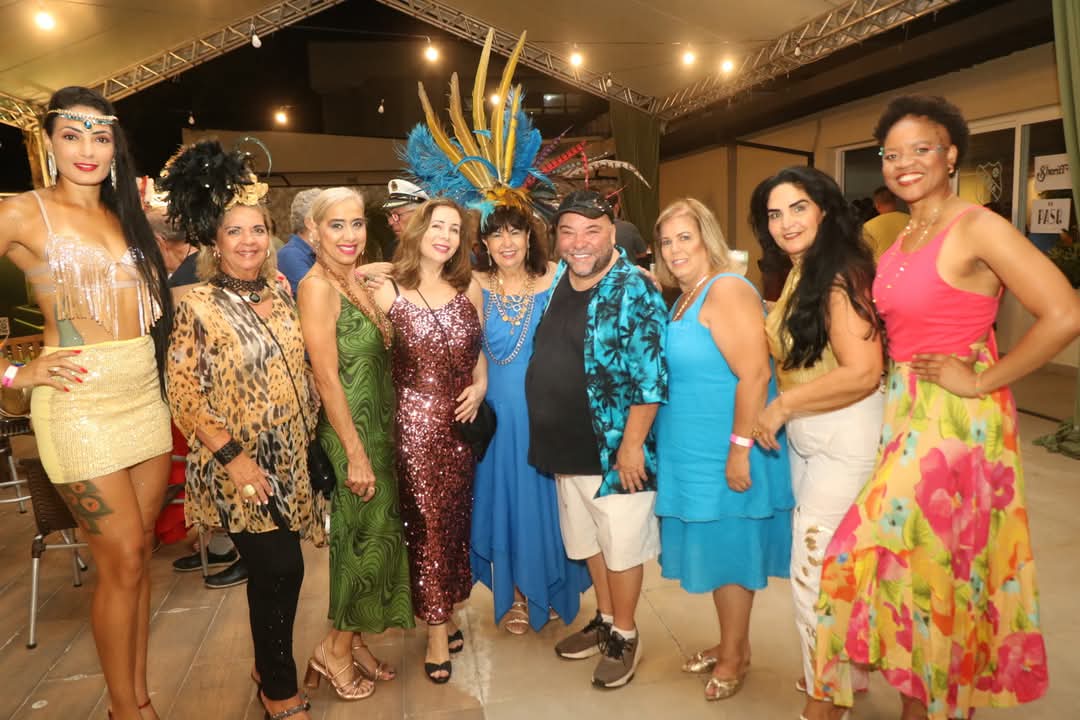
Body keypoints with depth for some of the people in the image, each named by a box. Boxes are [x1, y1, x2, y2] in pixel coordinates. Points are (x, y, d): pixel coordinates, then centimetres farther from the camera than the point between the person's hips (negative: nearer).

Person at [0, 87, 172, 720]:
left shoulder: (126, 216, 14)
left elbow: (153, 298, 19)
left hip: (146, 394, 6)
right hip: (81, 400, -5)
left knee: (142, 550, 11)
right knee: (123, 562, 0)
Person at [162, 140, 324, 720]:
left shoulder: (280, 292, 5)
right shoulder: (198, 305, -11)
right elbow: (183, 393, -12)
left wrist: (309, 438, 9)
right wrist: (233, 456, -17)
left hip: (289, 459, 5)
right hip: (240, 465, -5)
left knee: (275, 568, 14)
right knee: (281, 568, -1)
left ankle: (269, 664, 37)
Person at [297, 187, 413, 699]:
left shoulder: (359, 284, 9)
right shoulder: (316, 287, -16)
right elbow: (327, 379, -19)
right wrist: (356, 454, -19)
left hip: (380, 429, 8)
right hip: (348, 434, -8)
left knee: (376, 537, 15)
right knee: (367, 540, 3)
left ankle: (353, 641, 33)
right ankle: (335, 650, 24)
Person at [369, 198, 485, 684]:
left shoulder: (469, 288, 5)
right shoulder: (388, 292, -7)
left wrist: (480, 386, -1)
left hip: (461, 420, 4)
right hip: (415, 421, -4)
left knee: (456, 519, 14)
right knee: (426, 523, 4)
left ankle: (446, 612, 34)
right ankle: (437, 630, 18)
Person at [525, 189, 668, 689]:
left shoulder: (634, 291, -16)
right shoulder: (558, 281, 5)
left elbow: (651, 378, -19)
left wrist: (632, 444, -20)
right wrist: (550, 432, 14)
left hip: (613, 449, -7)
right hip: (567, 446, 7)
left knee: (621, 546, 10)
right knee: (588, 541, 21)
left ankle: (625, 637, 30)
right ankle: (604, 620, 42)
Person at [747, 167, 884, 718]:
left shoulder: (840, 273, -19)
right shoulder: (799, 274, 8)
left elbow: (863, 372, -26)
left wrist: (781, 405, -18)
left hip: (846, 437, -8)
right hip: (805, 437, 8)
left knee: (814, 573, 2)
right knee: (835, 565, 21)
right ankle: (849, 669, 42)